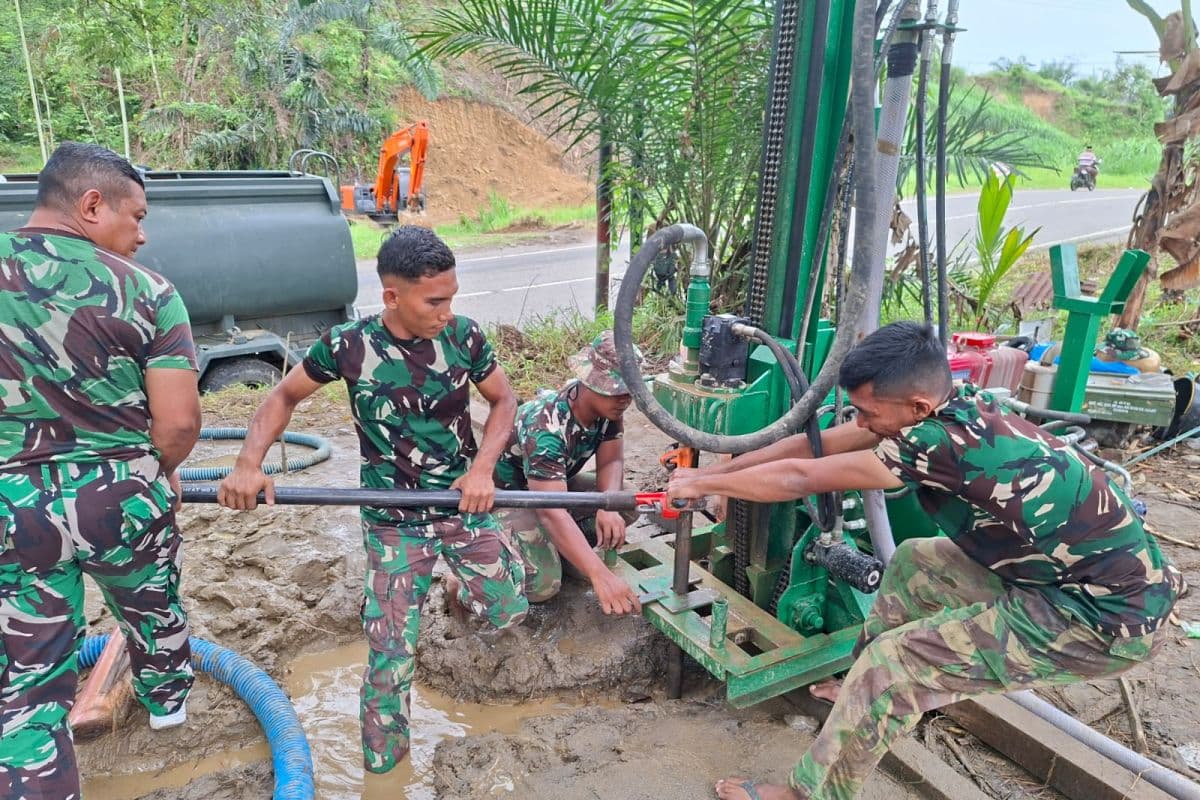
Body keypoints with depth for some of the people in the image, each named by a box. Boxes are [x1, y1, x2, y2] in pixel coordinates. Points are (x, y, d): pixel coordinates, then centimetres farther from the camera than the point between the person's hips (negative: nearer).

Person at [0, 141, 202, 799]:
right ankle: (167, 699, 54)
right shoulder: (146, 290, -12)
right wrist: (156, 471, 5)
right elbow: (179, 421, -16)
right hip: (121, 496, 0)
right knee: (153, 609, 28)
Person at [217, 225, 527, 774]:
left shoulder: (463, 335, -10)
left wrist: (482, 468, -13)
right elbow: (285, 396, 2)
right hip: (394, 521, -2)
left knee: (510, 615, 4)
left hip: (466, 502, 2)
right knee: (390, 648, 0)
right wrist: (248, 465, -11)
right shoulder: (349, 344, -13)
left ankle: (459, 583, 37)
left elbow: (503, 401, 2)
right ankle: (383, 755, 25)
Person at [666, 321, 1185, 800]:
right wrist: (709, 472, 4)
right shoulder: (947, 408, -3)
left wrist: (700, 484, -8)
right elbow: (813, 444, 1)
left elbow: (799, 478, -21)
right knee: (914, 563, 16)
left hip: (1109, 616, -9)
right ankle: (868, 690, 30)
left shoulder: (946, 443, -29)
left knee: (895, 659, -11)